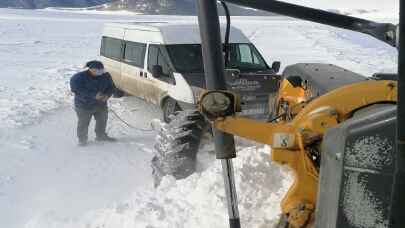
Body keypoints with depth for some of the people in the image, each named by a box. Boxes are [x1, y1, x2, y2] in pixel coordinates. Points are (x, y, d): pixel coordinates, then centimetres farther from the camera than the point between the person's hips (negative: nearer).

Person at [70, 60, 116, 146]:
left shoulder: (106, 76, -6)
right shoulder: (78, 77, -21)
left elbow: (111, 86, 5)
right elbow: (77, 90, -27)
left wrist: (107, 95, -18)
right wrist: (94, 95, -32)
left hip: (101, 104, 5)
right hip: (84, 105, -5)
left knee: (102, 121, 19)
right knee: (83, 123, 5)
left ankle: (101, 136, 42)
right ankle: (82, 139, 26)